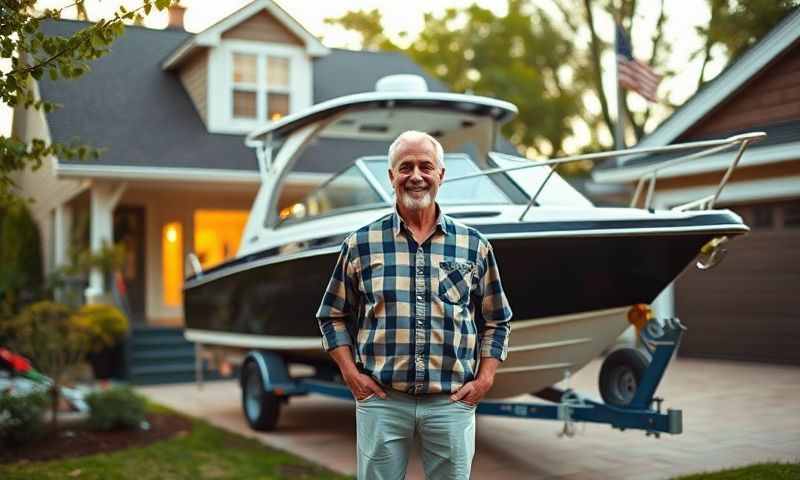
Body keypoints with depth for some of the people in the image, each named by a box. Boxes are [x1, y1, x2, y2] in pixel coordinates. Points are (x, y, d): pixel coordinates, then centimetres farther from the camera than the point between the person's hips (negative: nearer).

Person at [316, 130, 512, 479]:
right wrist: (351, 374, -2)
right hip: (380, 400, 0)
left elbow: (497, 321, 12)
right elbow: (333, 316, 10)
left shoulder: (473, 245, 6)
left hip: (453, 402, 1)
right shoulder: (360, 244, 3)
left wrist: (485, 379, 0)